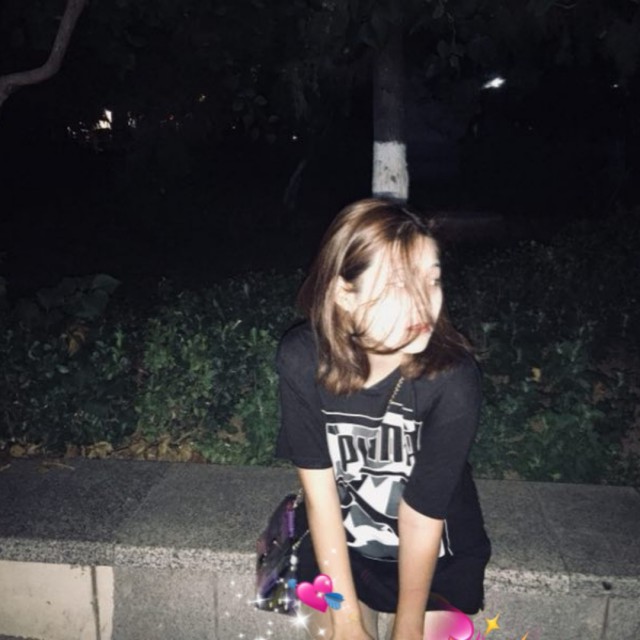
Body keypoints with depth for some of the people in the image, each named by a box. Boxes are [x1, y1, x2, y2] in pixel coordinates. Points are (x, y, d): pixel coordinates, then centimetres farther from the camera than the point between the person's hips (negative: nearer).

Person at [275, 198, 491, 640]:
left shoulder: (452, 376, -30)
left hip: (440, 556, -1)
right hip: (339, 548, 2)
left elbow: (422, 515, -23)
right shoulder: (302, 359, -25)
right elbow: (319, 494, -19)